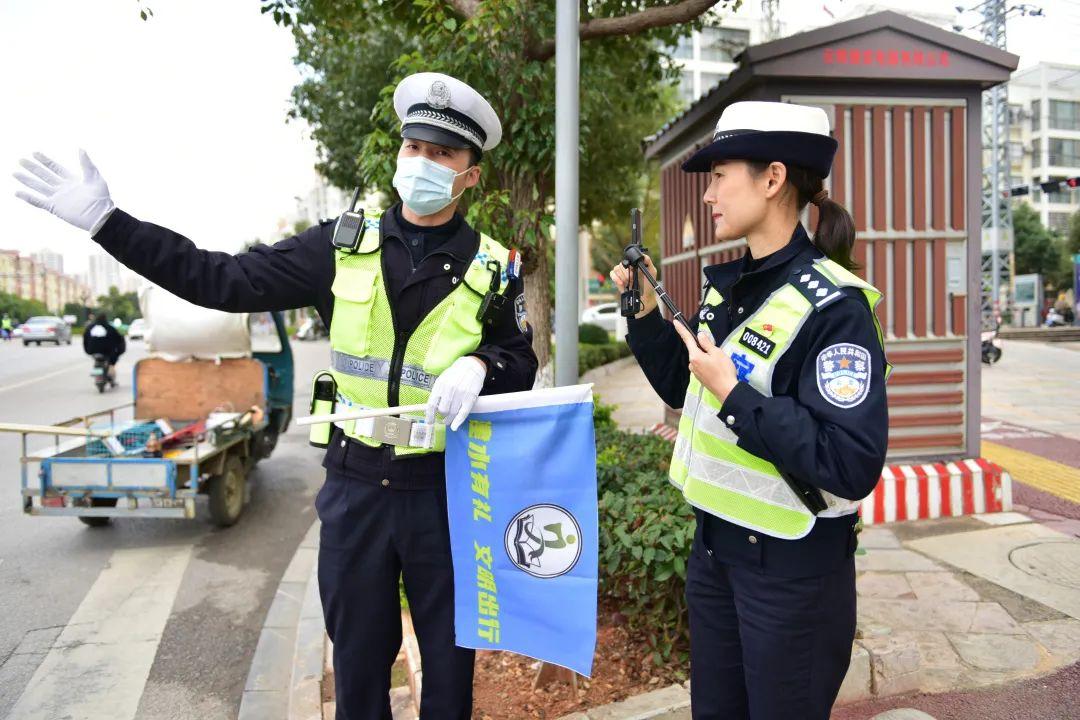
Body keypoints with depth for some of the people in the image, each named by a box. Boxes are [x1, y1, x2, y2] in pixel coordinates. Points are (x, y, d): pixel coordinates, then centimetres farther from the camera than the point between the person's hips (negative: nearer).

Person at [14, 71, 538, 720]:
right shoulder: (344, 247, -1)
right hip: (355, 486, 2)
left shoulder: (495, 268, -4)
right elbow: (224, 280, -1)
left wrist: (480, 366, -20)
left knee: (449, 660, 15)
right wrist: (106, 221, -4)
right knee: (358, 662, 18)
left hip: (445, 492, -1)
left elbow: (521, 364, 3)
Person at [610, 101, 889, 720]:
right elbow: (684, 390, 15)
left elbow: (852, 465, -27)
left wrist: (734, 395, -26)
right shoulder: (728, 284, 3)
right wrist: (645, 310, 3)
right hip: (715, 542, 8)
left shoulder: (832, 305, -21)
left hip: (793, 563, -7)